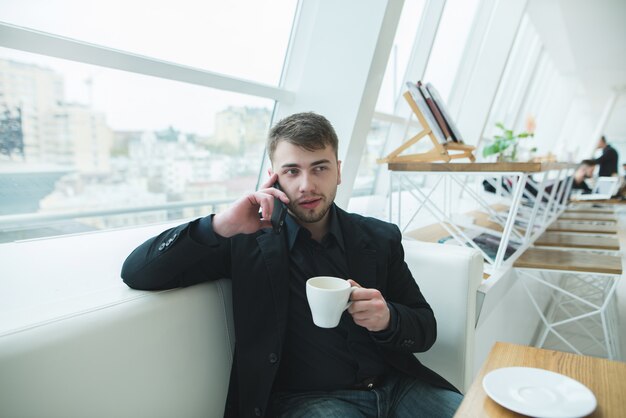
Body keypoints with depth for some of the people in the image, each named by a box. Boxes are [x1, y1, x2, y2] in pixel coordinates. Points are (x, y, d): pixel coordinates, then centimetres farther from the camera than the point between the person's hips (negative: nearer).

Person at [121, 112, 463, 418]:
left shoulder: (381, 238, 6)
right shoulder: (248, 240, -2)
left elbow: (426, 329, 10)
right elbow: (137, 273, -9)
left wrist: (388, 318, -14)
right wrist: (221, 225, -22)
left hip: (396, 383, 4)